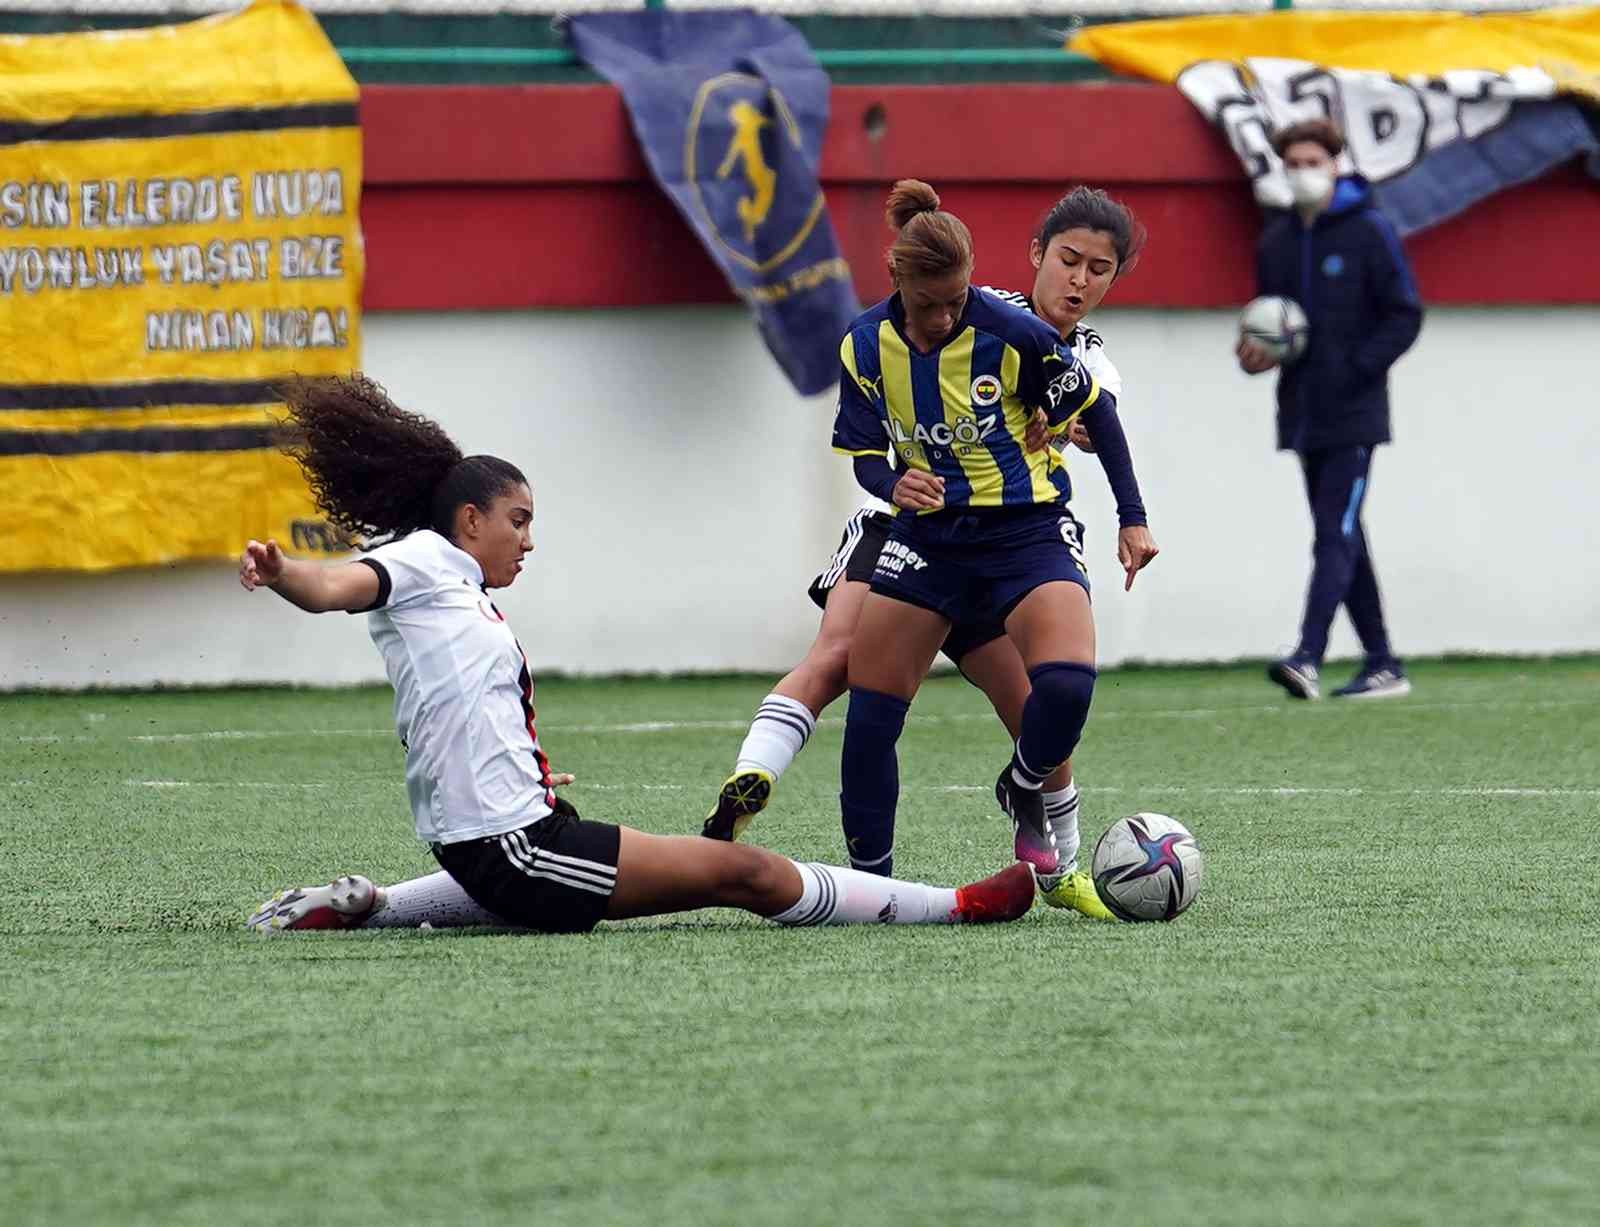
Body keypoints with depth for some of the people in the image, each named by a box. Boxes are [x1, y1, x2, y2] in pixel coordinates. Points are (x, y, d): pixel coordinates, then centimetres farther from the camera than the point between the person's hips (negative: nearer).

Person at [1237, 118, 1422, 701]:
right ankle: (1382, 666, 16)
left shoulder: (1369, 232, -5)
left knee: (1336, 534, -14)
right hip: (1304, 415, 7)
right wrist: (1256, 352, 0)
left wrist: (1356, 368, -16)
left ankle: (1308, 658, -24)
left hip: (1353, 413, -7)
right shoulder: (1275, 241, 12)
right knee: (1343, 542, 10)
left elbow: (1405, 315, -6)